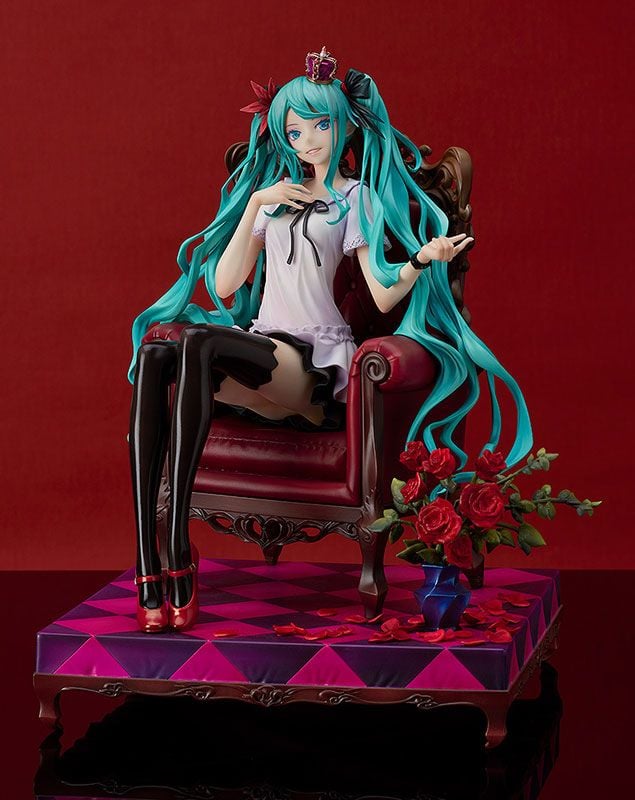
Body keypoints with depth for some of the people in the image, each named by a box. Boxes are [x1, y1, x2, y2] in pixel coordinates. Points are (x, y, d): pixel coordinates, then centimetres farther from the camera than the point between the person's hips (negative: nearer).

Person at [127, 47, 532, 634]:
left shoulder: (357, 197, 11)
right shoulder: (275, 194, 26)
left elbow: (384, 295, -1)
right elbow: (224, 285, 16)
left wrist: (423, 260, -21)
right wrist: (255, 207, 7)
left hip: (316, 361, -5)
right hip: (262, 351, 5)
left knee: (200, 343, -36)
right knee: (153, 354, -30)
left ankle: (179, 552, -42)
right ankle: (147, 565, -42)